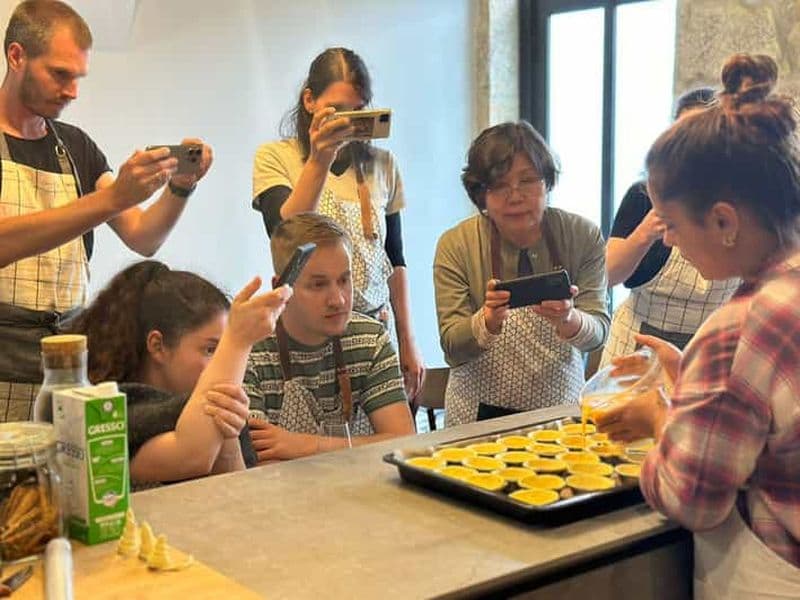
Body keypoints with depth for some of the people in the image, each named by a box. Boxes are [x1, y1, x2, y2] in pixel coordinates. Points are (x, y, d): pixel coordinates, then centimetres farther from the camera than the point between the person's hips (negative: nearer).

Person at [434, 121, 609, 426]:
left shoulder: (583, 236, -2)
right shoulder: (455, 245, -5)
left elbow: (598, 333, -6)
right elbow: (452, 350, -7)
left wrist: (569, 319, -28)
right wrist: (488, 320, -27)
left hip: (560, 407, 1)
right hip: (482, 413, -1)